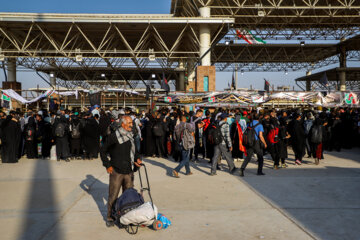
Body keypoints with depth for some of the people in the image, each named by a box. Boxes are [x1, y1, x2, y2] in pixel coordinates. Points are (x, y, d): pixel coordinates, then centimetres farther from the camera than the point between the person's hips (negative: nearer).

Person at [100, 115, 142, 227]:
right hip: (116, 171, -5)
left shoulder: (131, 136, 10)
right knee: (113, 196, 2)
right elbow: (103, 151, -2)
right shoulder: (114, 136, -9)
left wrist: (137, 158, 2)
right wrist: (108, 165, -6)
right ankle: (109, 217, 18)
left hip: (129, 171, 5)